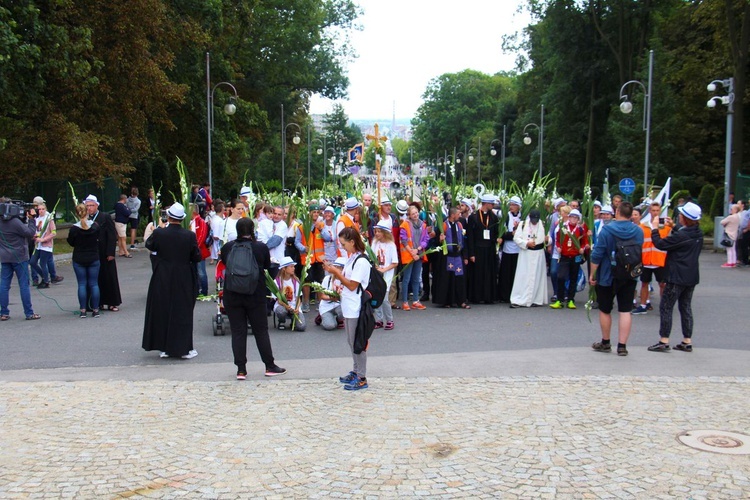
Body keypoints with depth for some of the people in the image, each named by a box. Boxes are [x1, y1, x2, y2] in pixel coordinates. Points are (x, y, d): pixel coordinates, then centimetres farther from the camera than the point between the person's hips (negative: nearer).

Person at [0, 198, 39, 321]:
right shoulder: (15, 222, -18)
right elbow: (30, 233, -14)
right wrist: (31, 219, -7)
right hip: (19, 257, -6)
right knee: (24, 284, 0)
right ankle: (29, 313, 4)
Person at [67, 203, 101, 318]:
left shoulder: (74, 228, -13)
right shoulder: (95, 226, -8)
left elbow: (71, 243, -1)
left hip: (78, 260, -1)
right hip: (94, 259, 1)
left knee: (82, 284, 6)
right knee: (94, 284, 7)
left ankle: (83, 310, 6)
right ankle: (95, 310, 8)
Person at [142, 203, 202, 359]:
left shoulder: (158, 233, -12)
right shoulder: (190, 236, -13)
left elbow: (149, 245, 9)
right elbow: (197, 258, -6)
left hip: (162, 281, 1)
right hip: (184, 280, 0)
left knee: (162, 312, 13)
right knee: (183, 313, 8)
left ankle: (165, 348, 19)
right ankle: (184, 348, 11)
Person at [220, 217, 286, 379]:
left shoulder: (227, 247, -5)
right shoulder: (261, 248, -10)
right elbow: (267, 266, 6)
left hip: (232, 296, 1)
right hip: (256, 296, -1)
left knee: (238, 332, 6)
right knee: (261, 331, 9)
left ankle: (241, 370, 7)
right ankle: (270, 366, 14)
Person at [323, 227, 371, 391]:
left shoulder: (361, 261, -18)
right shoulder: (351, 258, 12)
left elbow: (352, 285, -18)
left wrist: (337, 272, -13)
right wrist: (335, 272, 3)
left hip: (356, 308, -10)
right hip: (348, 307, 10)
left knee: (357, 343, -3)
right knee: (351, 341, 17)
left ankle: (361, 378, 5)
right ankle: (355, 372, 27)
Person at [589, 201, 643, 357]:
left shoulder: (606, 230, -15)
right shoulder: (639, 231, -3)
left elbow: (597, 255, -13)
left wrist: (592, 274, -5)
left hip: (608, 277, -3)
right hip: (630, 277, 3)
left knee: (605, 310, 12)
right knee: (625, 311, 4)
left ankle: (605, 343, 23)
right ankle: (622, 346, 3)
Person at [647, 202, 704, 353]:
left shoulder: (681, 235, -22)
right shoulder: (698, 233, 5)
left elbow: (660, 244, -18)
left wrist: (655, 228, -5)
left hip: (677, 277, -8)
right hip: (692, 277, 8)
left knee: (666, 307, -1)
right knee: (686, 307, 13)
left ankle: (664, 341, -1)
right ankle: (687, 342, 16)